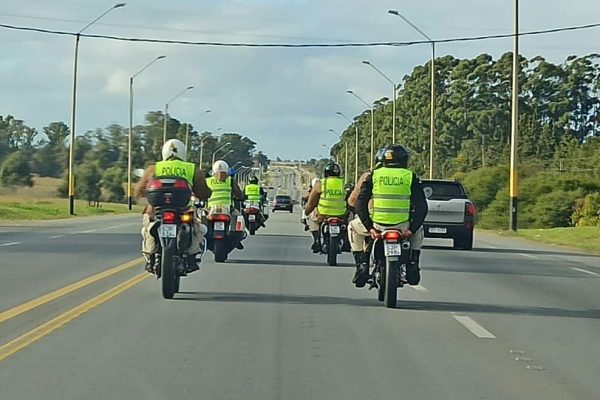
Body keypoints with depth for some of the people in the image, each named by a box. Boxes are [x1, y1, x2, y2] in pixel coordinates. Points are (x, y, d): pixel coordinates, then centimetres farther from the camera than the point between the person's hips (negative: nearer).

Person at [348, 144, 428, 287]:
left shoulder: (373, 176, 6)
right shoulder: (410, 177, 5)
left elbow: (360, 204, 0)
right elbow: (421, 206, 0)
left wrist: (369, 227, 1)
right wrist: (412, 228, 4)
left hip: (377, 224, -1)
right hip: (403, 226, 1)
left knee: (353, 227, 30)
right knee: (418, 229, 36)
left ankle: (362, 265, 15)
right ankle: (413, 265, 21)